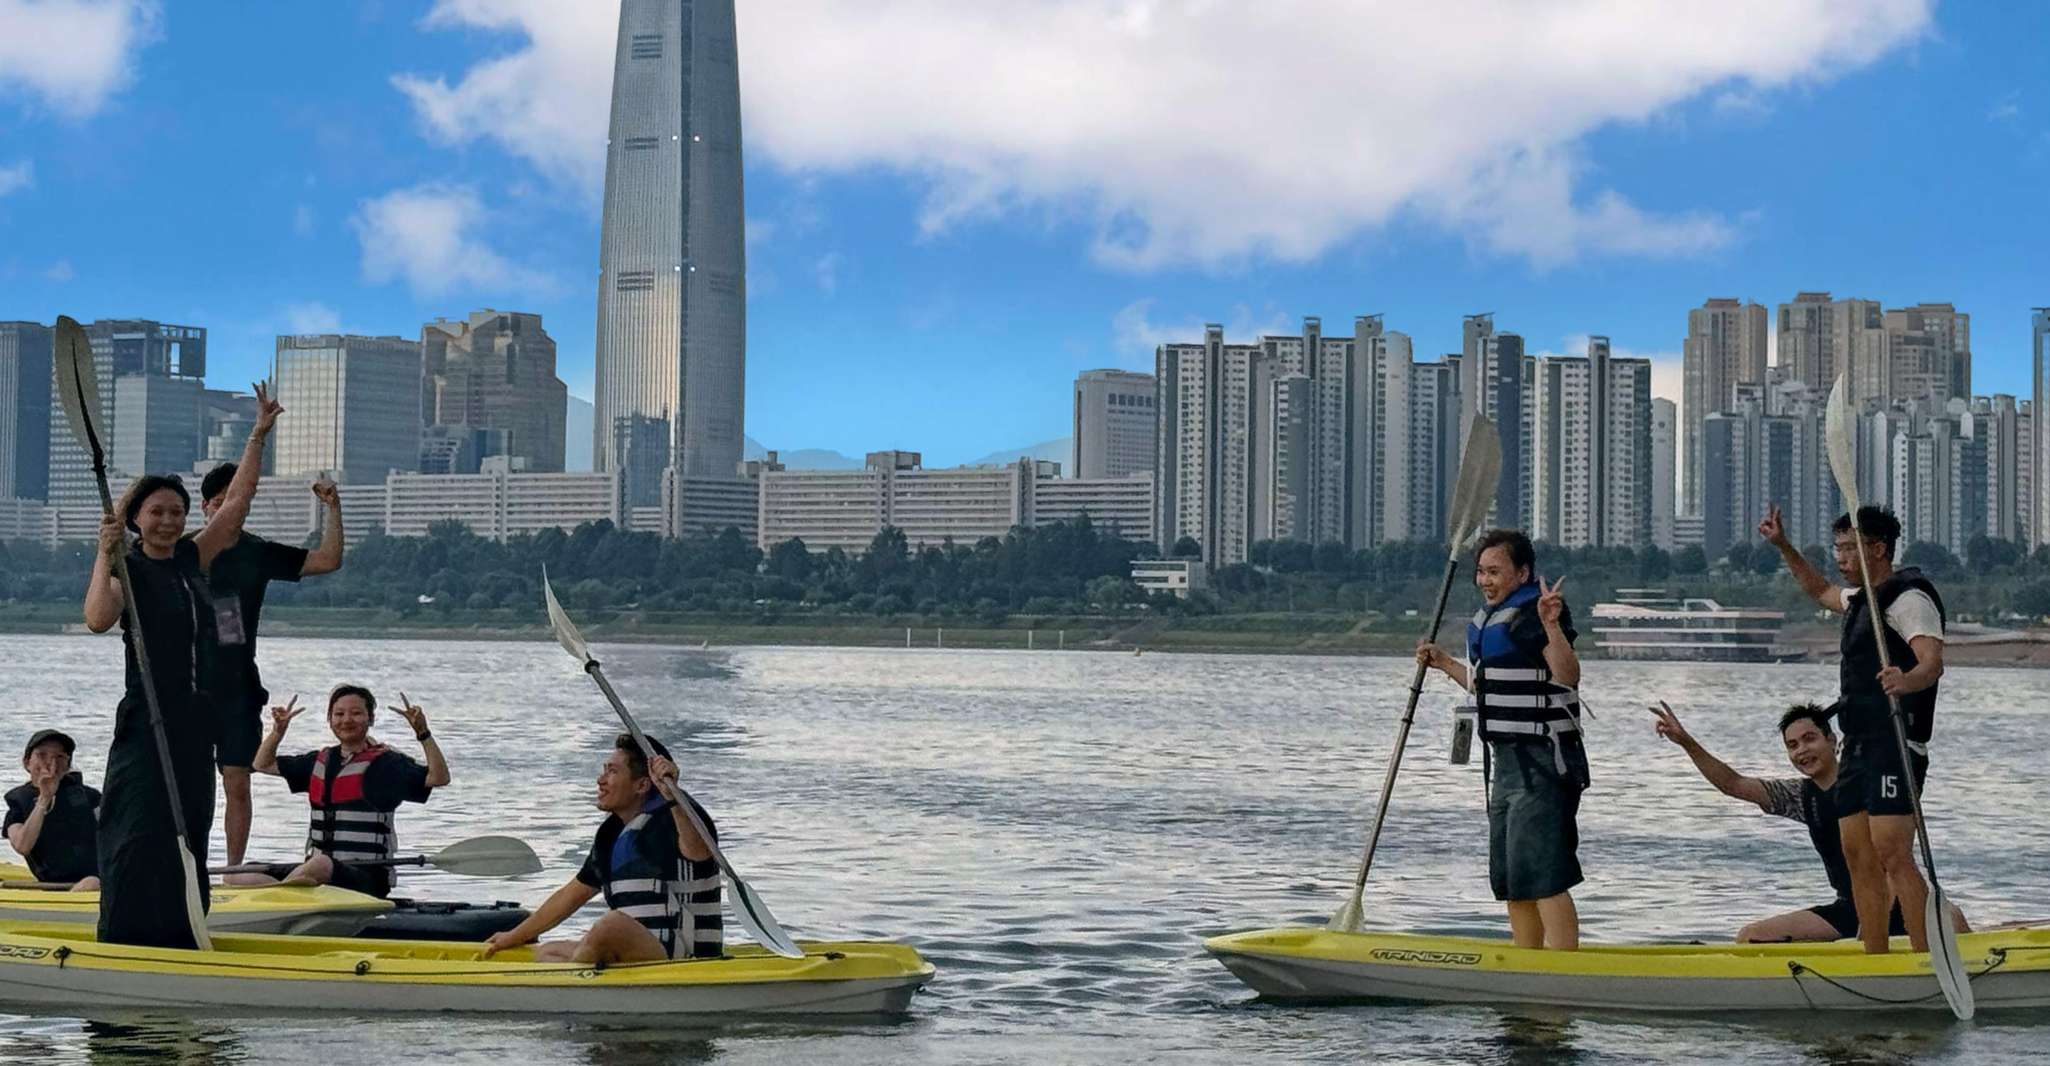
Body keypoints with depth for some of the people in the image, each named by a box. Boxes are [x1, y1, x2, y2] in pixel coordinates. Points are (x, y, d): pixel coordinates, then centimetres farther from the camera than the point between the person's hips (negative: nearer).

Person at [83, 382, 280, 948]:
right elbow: (98, 619, -25)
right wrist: (105, 555, -24)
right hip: (146, 716, -7)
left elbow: (235, 504, 13)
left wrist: (260, 434, 12)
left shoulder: (191, 560, 12)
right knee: (138, 834, -8)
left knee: (188, 832, 9)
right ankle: (123, 944, -6)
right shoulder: (128, 570, -6)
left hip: (194, 716, 7)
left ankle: (179, 939, 15)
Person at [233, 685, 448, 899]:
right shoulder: (320, 762, 18)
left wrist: (423, 733, -20)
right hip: (314, 863, 7)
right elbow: (263, 764, 30)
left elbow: (439, 777, -11)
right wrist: (279, 730, 14)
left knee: (320, 866, -42)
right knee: (237, 876, -13)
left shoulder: (386, 763, 1)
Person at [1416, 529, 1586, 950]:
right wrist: (1444, 663, 28)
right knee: (1511, 882, 15)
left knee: (1543, 879, -14)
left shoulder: (1532, 614, -13)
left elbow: (1568, 677, -26)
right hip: (1508, 761, 11)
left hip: (1541, 762, -11)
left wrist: (1552, 626, -38)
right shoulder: (1492, 619, 17)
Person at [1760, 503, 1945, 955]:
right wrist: (1783, 546, 39)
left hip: (1896, 745, -10)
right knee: (1859, 857, 6)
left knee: (1893, 855, -18)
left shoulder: (1909, 598, -10)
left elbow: (1933, 662, -26)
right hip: (1859, 746, 10)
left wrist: (1907, 681, -47)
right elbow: (1821, 591, 44)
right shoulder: (1862, 598, 21)